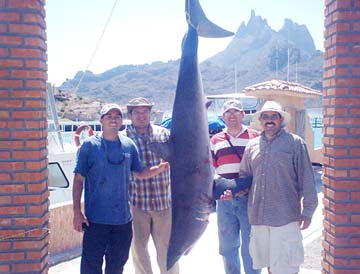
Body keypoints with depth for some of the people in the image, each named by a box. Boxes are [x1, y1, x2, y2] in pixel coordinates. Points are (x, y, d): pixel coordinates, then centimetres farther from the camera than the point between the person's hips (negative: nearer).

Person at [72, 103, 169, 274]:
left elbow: (140, 173, 14)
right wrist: (77, 212, -10)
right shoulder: (89, 145, -5)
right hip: (96, 218, -4)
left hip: (123, 217, 4)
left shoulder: (129, 145, 7)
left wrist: (161, 167, -5)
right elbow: (78, 179, -4)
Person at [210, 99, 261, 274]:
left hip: (249, 199, -3)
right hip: (224, 200, 3)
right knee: (227, 246, 13)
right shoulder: (215, 140, 11)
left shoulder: (255, 137, 2)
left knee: (250, 245, 5)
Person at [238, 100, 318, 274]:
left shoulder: (294, 143, -2)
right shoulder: (252, 145, 11)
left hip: (285, 217, -4)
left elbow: (306, 179, -3)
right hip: (258, 216, 5)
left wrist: (307, 210, -6)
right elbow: (244, 175, 19)